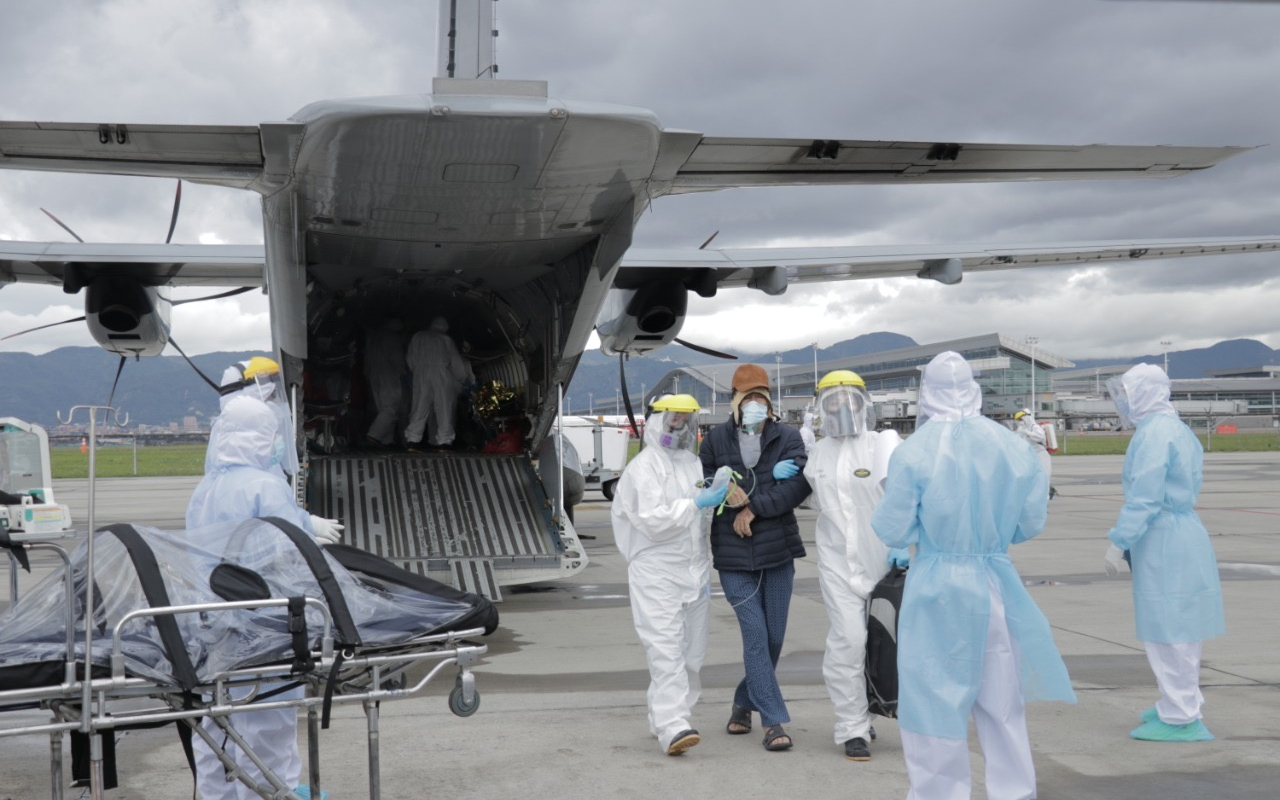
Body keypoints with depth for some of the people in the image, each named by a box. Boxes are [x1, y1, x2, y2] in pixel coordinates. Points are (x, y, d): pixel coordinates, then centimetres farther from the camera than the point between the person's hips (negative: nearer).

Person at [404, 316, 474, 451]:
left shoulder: (417, 337, 13)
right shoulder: (445, 340, 7)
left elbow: (410, 360, 12)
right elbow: (456, 362, 11)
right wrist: (465, 379, 22)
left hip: (421, 374, 2)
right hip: (441, 374, -2)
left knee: (420, 407, 0)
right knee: (443, 409, 1)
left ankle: (413, 441, -9)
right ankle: (443, 441, -4)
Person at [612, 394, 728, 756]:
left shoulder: (693, 464, 16)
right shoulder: (643, 468, -7)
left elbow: (701, 519, 25)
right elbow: (651, 520, -17)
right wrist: (695, 503, -18)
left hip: (694, 572, 8)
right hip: (656, 573, -7)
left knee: (691, 652, 8)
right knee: (666, 651, -14)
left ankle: (662, 719, 17)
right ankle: (672, 727, -19)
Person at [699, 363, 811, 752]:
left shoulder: (787, 437, 2)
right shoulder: (716, 439, 4)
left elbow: (800, 484, -10)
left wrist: (754, 508, -15)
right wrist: (725, 493, -13)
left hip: (778, 551, 1)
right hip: (733, 556, -1)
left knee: (773, 639, 9)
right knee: (755, 636, -7)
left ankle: (744, 704, 30)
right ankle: (773, 721, -2)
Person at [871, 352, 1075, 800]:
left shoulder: (914, 451, -12)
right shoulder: (1013, 446, -2)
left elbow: (894, 532, -7)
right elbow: (1030, 523, 6)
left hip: (937, 590, -3)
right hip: (996, 584, 4)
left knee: (934, 698, 8)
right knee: (1002, 700, 17)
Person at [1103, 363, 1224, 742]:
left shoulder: (1154, 433, -17)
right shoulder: (1176, 428, 14)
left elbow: (1144, 497, -21)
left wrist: (1119, 543, -17)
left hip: (1163, 541, -10)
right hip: (1180, 536, 10)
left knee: (1169, 630, -4)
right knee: (1176, 627, 18)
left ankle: (1181, 718, 2)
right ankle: (1181, 704, 30)